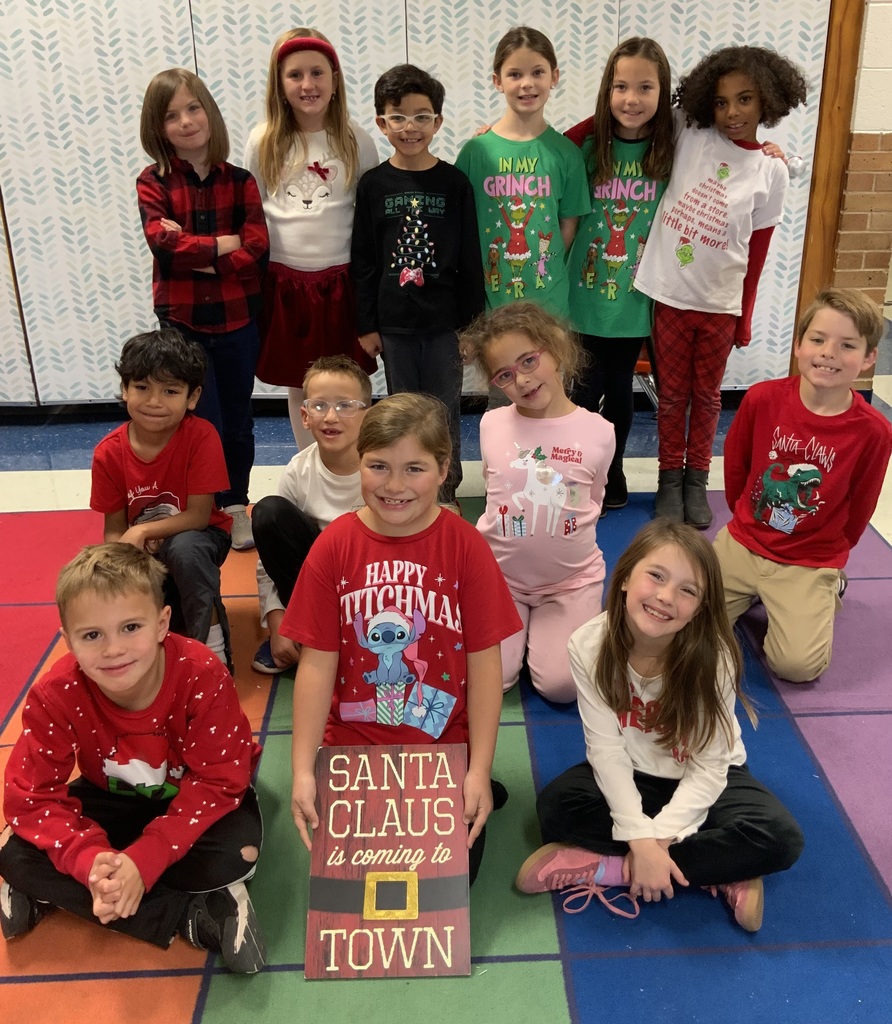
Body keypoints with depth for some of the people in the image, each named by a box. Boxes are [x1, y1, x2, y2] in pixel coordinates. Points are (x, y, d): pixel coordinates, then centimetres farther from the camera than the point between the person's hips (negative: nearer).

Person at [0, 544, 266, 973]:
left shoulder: (202, 676, -33)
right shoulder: (55, 696, -25)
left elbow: (218, 782, -28)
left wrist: (145, 860, -38)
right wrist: (91, 859, -38)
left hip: (195, 800, -2)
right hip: (114, 801, 3)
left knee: (237, 850, -33)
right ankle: (196, 917, -21)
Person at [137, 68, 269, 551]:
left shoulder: (239, 181, 1)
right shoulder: (152, 183, -3)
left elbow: (258, 251, -11)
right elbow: (164, 245, -18)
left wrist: (194, 252, -16)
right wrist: (225, 244, -14)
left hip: (238, 320, 2)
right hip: (181, 322, -2)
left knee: (237, 421, 12)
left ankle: (237, 507, 30)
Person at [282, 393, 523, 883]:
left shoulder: (465, 545, -12)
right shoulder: (334, 545, -8)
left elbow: (484, 661, -9)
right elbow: (317, 664, -7)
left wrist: (478, 773, -11)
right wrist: (303, 772, -11)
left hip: (444, 747, -1)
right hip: (350, 747, 2)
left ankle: (474, 794, 27)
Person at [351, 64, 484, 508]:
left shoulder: (454, 183, -2)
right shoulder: (373, 184, 0)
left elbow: (470, 258, 0)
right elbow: (363, 260, 3)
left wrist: (472, 322, -1)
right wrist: (366, 324, 1)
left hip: (445, 321, -1)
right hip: (394, 322, 1)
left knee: (445, 411, 8)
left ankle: (446, 492, 24)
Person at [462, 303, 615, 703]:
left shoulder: (598, 433, -10)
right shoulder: (492, 425, -7)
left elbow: (591, 504, 6)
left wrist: (560, 539, 2)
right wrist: (507, 532, 6)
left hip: (570, 579, -1)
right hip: (498, 574, 1)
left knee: (561, 685, -14)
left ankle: (541, 624, 17)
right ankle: (521, 622, 18)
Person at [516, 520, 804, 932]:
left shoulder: (713, 657, -25)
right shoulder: (590, 645, -22)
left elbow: (708, 767, -21)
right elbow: (606, 748, -21)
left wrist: (656, 839, -30)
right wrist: (640, 839, -29)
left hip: (701, 781, -1)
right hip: (631, 776, 1)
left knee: (780, 839, -27)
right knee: (556, 805, -27)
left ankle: (600, 866, -22)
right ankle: (722, 873, -19)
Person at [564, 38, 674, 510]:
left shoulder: (672, 149, -5)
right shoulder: (588, 141, -6)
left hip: (635, 296, 1)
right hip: (586, 292, -1)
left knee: (620, 390, 14)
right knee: (586, 390, 5)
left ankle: (613, 472, 34)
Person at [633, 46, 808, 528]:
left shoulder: (771, 172, -2)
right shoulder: (688, 139, -3)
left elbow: (756, 252, 2)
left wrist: (745, 318, 4)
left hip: (721, 303, 0)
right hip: (670, 295, 0)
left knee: (707, 395, 13)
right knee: (673, 394, 11)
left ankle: (696, 479, 28)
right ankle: (670, 477, 27)